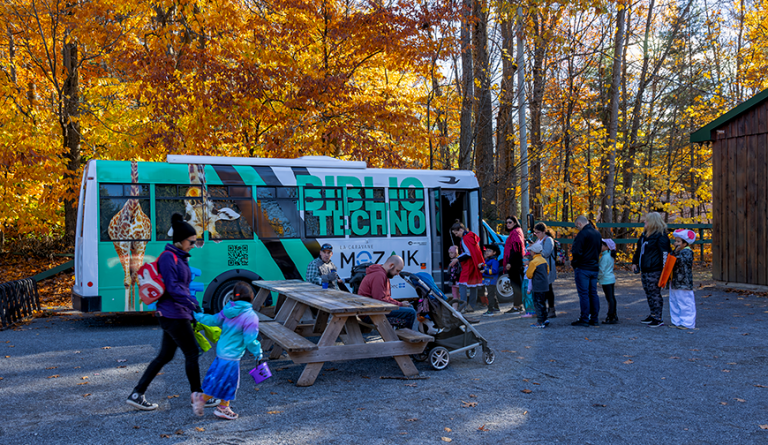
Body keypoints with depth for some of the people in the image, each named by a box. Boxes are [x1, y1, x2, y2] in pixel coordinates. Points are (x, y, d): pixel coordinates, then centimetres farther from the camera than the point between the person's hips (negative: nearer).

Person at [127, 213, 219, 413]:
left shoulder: (180, 257, 16)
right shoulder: (168, 257, -14)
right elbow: (172, 287, -22)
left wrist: (191, 307, 20)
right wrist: (190, 302, -28)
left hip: (173, 314, 10)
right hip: (174, 315, -10)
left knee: (165, 355, 14)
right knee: (192, 353, 0)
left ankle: (136, 395, 20)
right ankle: (197, 397, 12)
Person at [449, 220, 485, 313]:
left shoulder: (465, 238, -15)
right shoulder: (471, 235, 14)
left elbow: (468, 253, -20)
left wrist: (457, 259, -17)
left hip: (468, 265, -10)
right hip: (475, 264, 10)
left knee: (462, 283, -9)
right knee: (473, 285, 11)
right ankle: (471, 306, 17)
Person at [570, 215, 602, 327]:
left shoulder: (583, 234, -15)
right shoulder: (598, 233, 12)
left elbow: (577, 252, -19)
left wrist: (573, 263, -4)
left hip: (582, 268, -8)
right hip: (594, 268, 8)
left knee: (584, 294, -4)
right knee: (593, 293, 11)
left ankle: (584, 319, -2)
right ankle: (594, 319, 15)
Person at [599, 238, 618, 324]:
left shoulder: (604, 257, -17)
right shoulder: (610, 255, 11)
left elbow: (602, 270, -17)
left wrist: (597, 278, -5)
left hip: (606, 280, -10)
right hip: (611, 279, 10)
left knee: (610, 298, -8)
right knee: (612, 297, 14)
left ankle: (611, 318, -7)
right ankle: (614, 316, 22)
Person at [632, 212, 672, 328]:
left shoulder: (661, 237, -12)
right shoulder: (645, 235, 16)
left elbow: (665, 253, -17)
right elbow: (639, 250, 27)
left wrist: (664, 270, -21)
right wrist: (635, 262, 26)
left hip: (654, 271, -9)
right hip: (644, 270, 9)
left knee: (655, 294, -5)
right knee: (648, 293, 15)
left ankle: (658, 318, 2)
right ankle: (652, 315, 26)